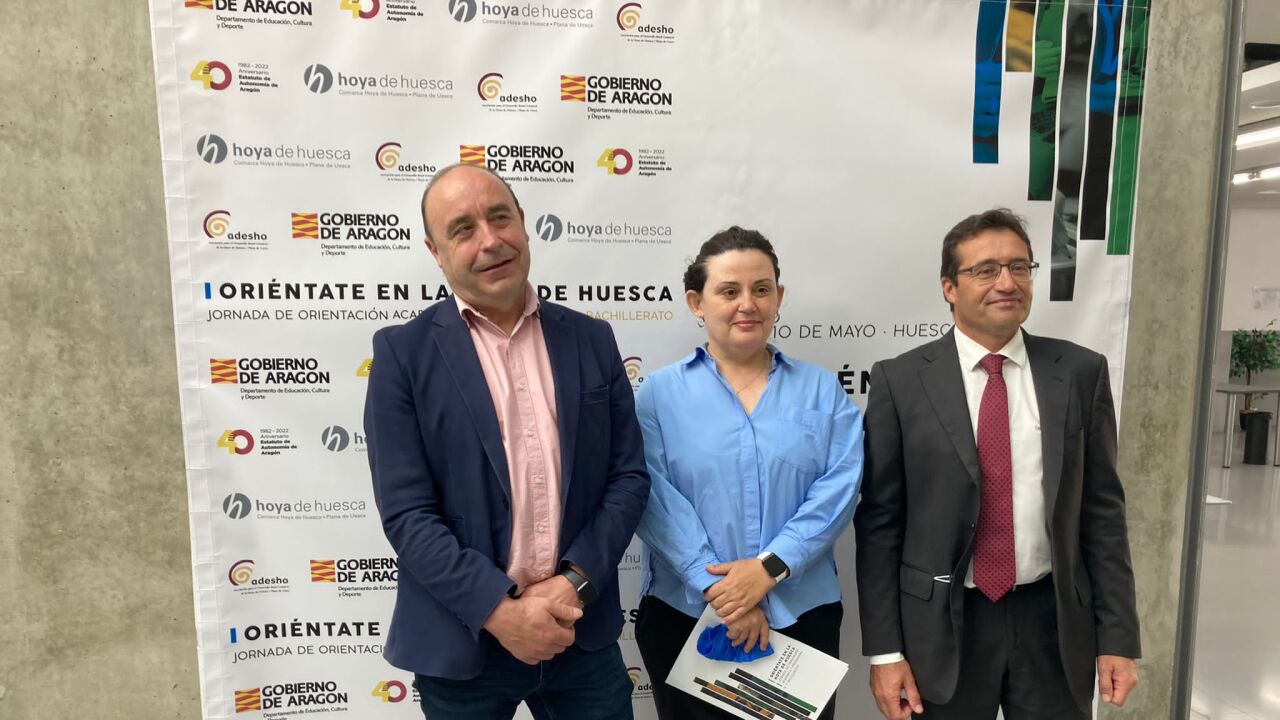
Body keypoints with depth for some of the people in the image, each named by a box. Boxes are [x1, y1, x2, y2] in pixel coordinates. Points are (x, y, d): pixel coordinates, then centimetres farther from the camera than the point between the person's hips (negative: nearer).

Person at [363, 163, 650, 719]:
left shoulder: (591, 340, 1)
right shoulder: (403, 352, -7)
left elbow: (629, 475, 1)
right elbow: (406, 512, -10)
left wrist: (575, 583, -10)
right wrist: (500, 610, -16)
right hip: (461, 641, -2)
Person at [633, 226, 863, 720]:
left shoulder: (822, 391, 4)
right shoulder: (660, 393, -1)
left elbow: (839, 489, -6)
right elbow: (655, 497, -10)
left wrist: (770, 566, -16)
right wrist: (717, 587, -18)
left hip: (803, 616, 2)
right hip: (685, 617, -1)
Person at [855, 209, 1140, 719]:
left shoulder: (1081, 373, 0)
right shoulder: (900, 380, -8)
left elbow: (1103, 509, 4)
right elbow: (879, 522, -7)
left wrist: (1117, 636, 2)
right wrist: (884, 650, -8)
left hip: (1054, 620, 2)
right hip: (941, 625, -2)